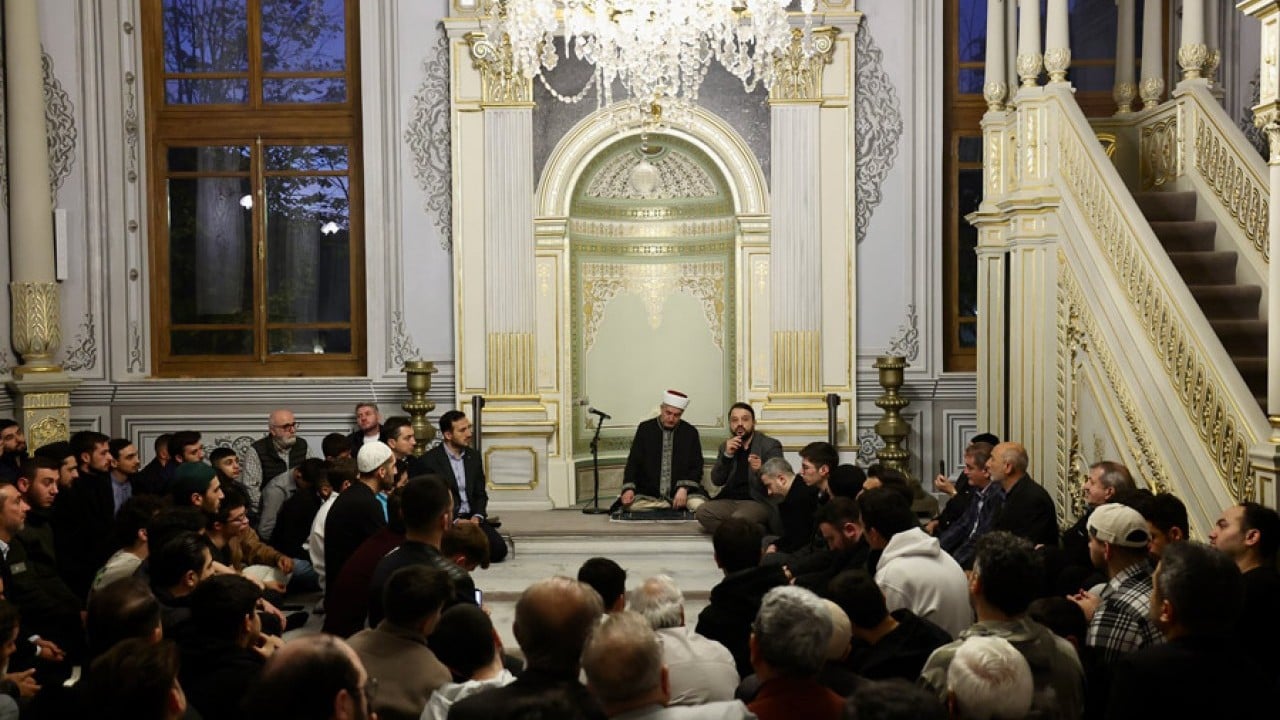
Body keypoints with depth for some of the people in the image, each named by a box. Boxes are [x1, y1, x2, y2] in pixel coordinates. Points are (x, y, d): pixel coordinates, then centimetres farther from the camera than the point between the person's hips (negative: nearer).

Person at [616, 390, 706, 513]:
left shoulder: (691, 432, 6)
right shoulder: (645, 429, 6)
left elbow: (696, 466, 5)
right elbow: (633, 462, 5)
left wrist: (684, 488, -14)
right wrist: (628, 488, -12)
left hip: (683, 491, -1)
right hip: (648, 493, 1)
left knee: (701, 506, -30)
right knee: (629, 505, -28)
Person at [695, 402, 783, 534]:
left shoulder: (770, 445, 0)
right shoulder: (726, 446, 14)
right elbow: (716, 481, 6)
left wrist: (760, 470, -30)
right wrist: (727, 455, -10)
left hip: (758, 502, -6)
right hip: (729, 501, 6)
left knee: (738, 519, -37)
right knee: (702, 512, -24)